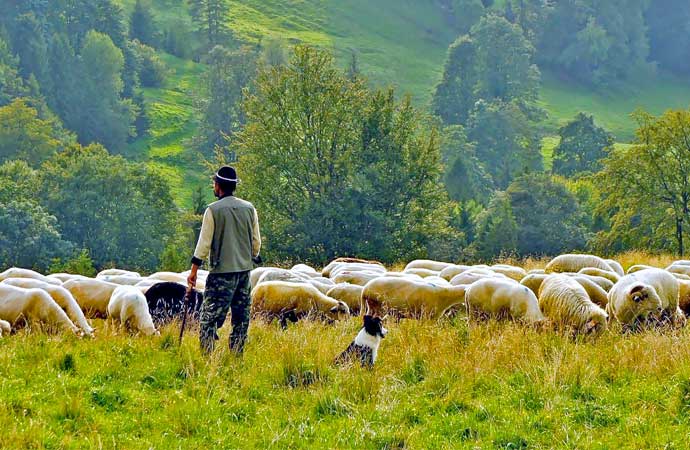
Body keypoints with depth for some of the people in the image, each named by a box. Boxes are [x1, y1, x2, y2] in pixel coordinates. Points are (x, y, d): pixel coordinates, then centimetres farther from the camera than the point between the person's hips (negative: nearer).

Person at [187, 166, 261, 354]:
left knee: (209, 317, -4)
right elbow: (256, 242, 10)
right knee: (241, 318, 10)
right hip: (245, 269, 5)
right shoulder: (249, 209, 6)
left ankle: (207, 357, -12)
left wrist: (194, 270, -2)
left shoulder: (213, 210, -8)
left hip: (221, 271, -5)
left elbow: (204, 243, -7)